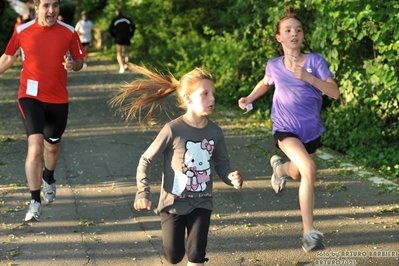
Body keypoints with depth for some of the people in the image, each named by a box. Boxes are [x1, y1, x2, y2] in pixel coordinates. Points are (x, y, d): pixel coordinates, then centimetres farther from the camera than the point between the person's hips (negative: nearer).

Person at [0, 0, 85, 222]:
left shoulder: (69, 32, -3)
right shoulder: (22, 31, -4)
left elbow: (80, 60, 6)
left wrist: (73, 65, -17)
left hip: (58, 100, 2)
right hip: (30, 96, -2)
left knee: (52, 146, 19)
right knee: (35, 147, -18)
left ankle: (48, 177, 52)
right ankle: (35, 202, -11)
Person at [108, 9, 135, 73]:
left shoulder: (114, 20, 8)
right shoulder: (127, 19, 12)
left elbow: (110, 29, 3)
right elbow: (133, 26, 2)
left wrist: (114, 36, 15)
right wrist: (131, 35, 9)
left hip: (118, 38, -2)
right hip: (127, 38, 2)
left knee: (119, 53, 1)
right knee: (126, 52, 17)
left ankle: (121, 67, -16)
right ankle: (126, 64, -6)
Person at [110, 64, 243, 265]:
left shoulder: (214, 132, -7)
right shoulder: (173, 130, -20)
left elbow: (221, 163, 7)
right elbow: (146, 160, -10)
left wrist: (231, 177, -15)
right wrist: (143, 192, -18)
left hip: (201, 203, 3)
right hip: (173, 202, -2)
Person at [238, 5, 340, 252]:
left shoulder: (315, 61, -9)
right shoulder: (273, 65, -2)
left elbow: (335, 92, -18)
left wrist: (308, 77, -29)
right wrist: (249, 98, 7)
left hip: (311, 130, 2)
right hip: (286, 130, -2)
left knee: (298, 175, 23)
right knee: (309, 171, -27)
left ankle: (280, 168, 61)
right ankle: (309, 232, -20)